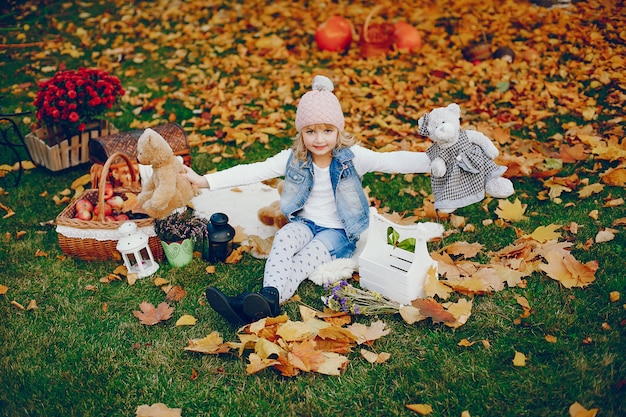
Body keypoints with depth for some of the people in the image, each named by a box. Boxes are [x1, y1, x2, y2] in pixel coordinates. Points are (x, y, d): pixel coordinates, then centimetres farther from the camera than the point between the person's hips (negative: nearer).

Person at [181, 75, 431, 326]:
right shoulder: (293, 159, -5)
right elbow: (253, 172, -10)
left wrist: (433, 162, -29)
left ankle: (270, 298, -47)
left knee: (309, 256, -29)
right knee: (282, 239, -28)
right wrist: (205, 181, -16)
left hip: (338, 230, -2)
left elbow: (393, 161, -17)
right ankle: (270, 296, -45)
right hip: (304, 223, 3)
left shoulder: (352, 157, -10)